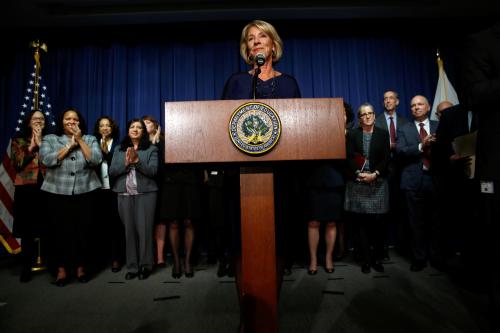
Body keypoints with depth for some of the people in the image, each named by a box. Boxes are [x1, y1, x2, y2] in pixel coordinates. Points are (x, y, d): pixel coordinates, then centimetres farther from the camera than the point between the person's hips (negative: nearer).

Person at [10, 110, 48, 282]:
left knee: (47, 228, 0)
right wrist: (31, 146, -4)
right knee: (27, 229, 2)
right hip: (26, 189, 0)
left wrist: (41, 143, -7)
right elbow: (16, 164, -1)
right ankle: (26, 268, 14)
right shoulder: (18, 141, 11)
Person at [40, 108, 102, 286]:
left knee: (83, 231, 4)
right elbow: (47, 160, -9)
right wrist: (70, 145, -8)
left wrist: (80, 140, -7)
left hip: (85, 193, 0)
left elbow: (96, 160, -7)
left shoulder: (90, 139, 9)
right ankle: (61, 269, 17)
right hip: (58, 193, 0)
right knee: (61, 231, 2)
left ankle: (81, 267, 19)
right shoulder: (50, 139, 8)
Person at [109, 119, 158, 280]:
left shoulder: (151, 149, 5)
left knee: (144, 229, -2)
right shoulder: (119, 149, 15)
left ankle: (145, 265, 11)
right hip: (124, 195, 3)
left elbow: (153, 171, -6)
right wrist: (125, 163, -10)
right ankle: (132, 266, 16)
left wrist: (137, 160, -17)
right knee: (129, 230, 6)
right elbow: (111, 172, 6)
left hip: (145, 194, -3)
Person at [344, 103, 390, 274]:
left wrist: (375, 174, -12)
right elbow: (349, 158, -1)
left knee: (376, 222, -2)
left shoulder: (383, 134, 8)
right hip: (357, 183, 0)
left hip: (378, 183, 0)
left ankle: (376, 258, 12)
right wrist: (359, 173, -14)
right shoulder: (352, 134, 7)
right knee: (361, 222, 2)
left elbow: (386, 158, 1)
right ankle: (366, 259, 11)